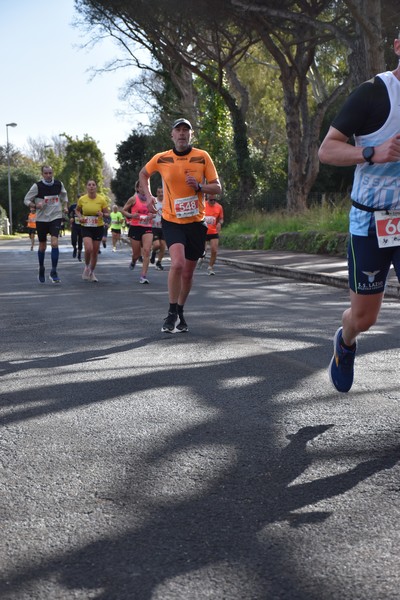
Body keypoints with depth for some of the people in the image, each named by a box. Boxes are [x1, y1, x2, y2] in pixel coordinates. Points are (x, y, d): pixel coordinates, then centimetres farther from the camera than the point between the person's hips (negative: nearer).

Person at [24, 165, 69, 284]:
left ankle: (53, 272, -13)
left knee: (54, 243, -17)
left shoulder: (59, 184, -1)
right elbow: (26, 200, -2)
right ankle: (41, 270, 31)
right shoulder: (37, 186, -9)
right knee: (42, 246, 9)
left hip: (56, 217, 0)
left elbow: (64, 195, 21)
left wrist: (65, 206, 6)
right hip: (41, 219, 0)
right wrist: (35, 205, -20)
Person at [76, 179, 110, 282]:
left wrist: (102, 214, -20)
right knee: (88, 249, -22)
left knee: (95, 252, 8)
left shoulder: (102, 199, -7)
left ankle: (92, 272, 29)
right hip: (86, 227, -1)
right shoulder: (82, 199, -5)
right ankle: (87, 266, 8)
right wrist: (80, 217, -6)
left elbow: (107, 213, 2)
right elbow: (78, 210, 14)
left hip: (98, 227, 1)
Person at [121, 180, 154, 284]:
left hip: (147, 228, 2)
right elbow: (123, 210, 3)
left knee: (147, 251, -15)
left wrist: (152, 216, -3)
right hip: (135, 227, -2)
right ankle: (133, 261, 47)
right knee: (137, 253, 8)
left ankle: (143, 275, -15)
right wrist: (131, 215, -16)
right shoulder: (133, 199, -2)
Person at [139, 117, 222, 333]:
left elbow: (217, 187, 0)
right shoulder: (161, 159, -1)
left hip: (196, 222, 2)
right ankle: (172, 313, -10)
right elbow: (143, 174, 19)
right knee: (178, 263, -24)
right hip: (172, 221, -2)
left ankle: (180, 312, 32)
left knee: (188, 273, 10)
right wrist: (149, 196, 4)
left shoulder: (202, 157, -3)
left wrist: (199, 187, -19)